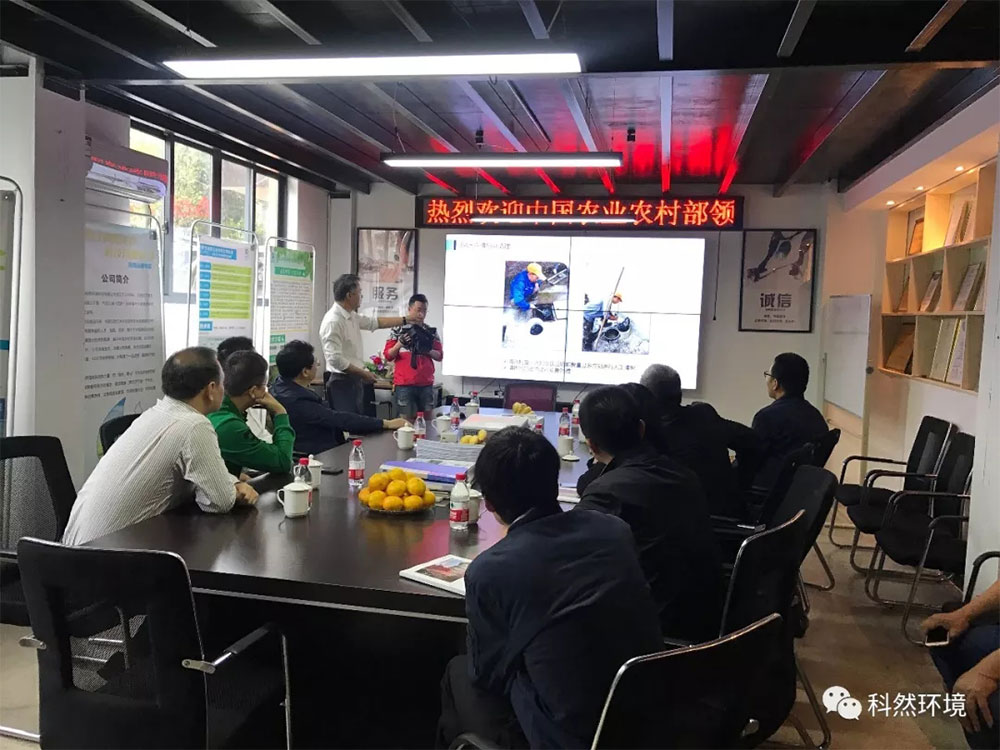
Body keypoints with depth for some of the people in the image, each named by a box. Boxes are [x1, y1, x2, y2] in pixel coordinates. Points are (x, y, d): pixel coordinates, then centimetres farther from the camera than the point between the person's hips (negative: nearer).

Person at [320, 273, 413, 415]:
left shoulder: (351, 316, 8)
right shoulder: (333, 321, -20)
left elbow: (375, 322, 22)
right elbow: (335, 359, -23)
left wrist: (405, 320, 23)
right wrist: (363, 373, -16)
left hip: (354, 381, 9)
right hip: (342, 383, -9)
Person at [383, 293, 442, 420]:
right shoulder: (398, 329, 2)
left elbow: (439, 356, 10)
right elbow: (388, 356, 2)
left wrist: (428, 350, -11)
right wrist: (399, 344, -16)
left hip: (426, 384, 3)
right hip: (404, 384, -2)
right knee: (406, 420, -3)